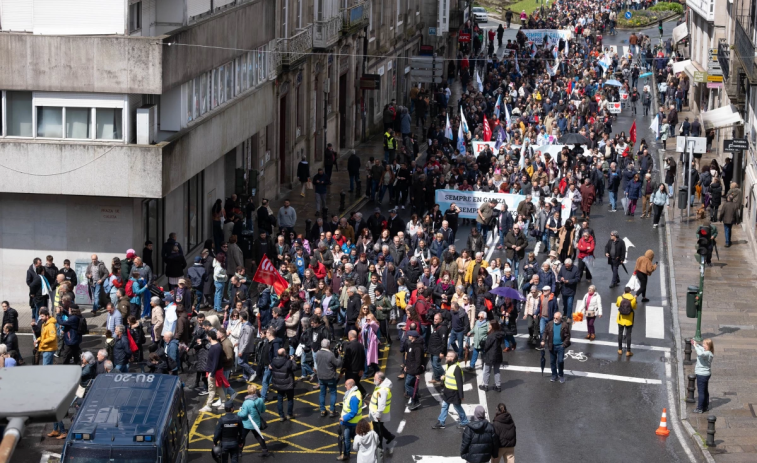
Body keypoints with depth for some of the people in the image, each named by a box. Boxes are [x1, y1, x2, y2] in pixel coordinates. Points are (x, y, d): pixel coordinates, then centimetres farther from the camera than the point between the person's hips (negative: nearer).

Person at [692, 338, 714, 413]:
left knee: (701, 392, -1)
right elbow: (701, 349, 25)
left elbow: (700, 353, -48)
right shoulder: (706, 352, 4)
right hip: (706, 374, 10)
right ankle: (706, 406, 32)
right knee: (705, 391, 20)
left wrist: (695, 346, -35)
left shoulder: (707, 354, -26)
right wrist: (695, 344, 13)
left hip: (702, 375, -10)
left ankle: (700, 408, 6)